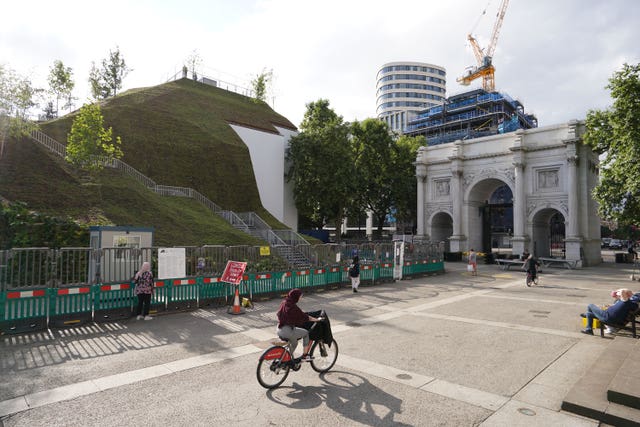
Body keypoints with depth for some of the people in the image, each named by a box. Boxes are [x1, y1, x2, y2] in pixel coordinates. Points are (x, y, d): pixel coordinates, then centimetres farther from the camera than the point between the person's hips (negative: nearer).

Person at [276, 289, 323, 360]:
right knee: (306, 333, 11)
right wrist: (317, 319, 2)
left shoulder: (283, 303, 5)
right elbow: (305, 317, -13)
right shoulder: (293, 307, -19)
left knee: (294, 343, 28)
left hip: (279, 329, 8)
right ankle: (304, 355, 16)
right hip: (287, 330, -8)